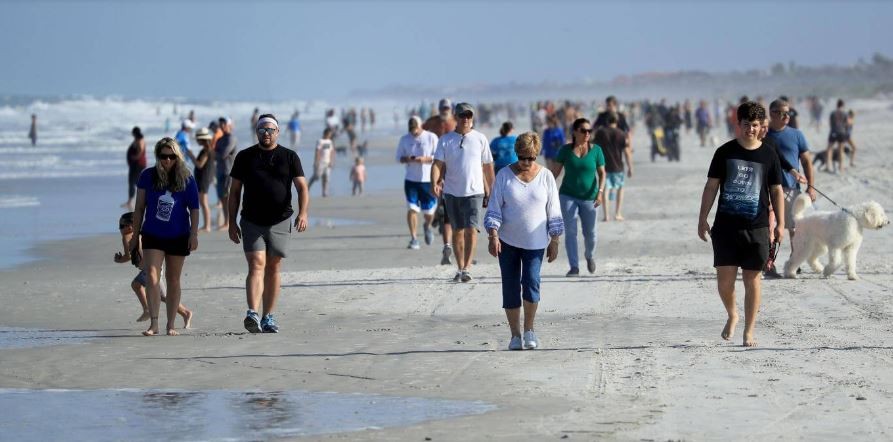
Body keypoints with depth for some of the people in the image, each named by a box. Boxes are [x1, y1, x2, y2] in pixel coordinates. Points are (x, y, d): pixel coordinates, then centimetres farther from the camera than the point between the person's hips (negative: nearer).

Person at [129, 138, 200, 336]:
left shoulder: (186, 179, -3)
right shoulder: (148, 176, -2)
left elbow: (194, 208, 1)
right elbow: (139, 207, 5)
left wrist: (194, 233, -6)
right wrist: (136, 234, 6)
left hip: (178, 237, 0)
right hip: (152, 236, 0)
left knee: (173, 280, 8)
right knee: (152, 277, -14)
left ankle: (171, 325, 16)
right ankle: (154, 323, -16)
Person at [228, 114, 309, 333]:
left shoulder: (289, 157, 4)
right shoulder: (245, 157, 6)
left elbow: (302, 187, -2)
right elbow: (234, 192, 9)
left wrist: (303, 213, -19)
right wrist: (232, 223, 4)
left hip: (280, 223, 1)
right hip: (252, 223, -1)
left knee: (273, 270, 6)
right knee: (256, 266, -14)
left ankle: (268, 318, 13)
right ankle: (252, 314, -26)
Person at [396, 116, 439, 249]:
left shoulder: (431, 138, -2)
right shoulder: (404, 139, 7)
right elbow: (399, 157, 10)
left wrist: (425, 159, -21)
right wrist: (407, 159, -12)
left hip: (428, 179, -1)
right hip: (411, 179, 1)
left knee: (428, 211, 4)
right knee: (412, 208, -9)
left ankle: (427, 227, 38)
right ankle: (413, 239, -5)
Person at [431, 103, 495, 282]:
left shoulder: (480, 139, 3)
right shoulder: (445, 140, 4)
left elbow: (488, 167, 9)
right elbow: (438, 164, -3)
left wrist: (490, 192, 10)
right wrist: (435, 183, -21)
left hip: (474, 192, -2)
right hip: (452, 192, 2)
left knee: (471, 229, -15)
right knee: (457, 231, 10)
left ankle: (466, 269, -17)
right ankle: (460, 268, 19)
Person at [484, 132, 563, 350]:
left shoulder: (546, 177, 1)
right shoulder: (504, 176, -1)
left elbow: (553, 212, 5)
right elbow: (494, 209, -1)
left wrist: (554, 241, 3)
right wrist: (493, 236, -13)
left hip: (535, 242, -1)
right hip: (508, 241, 1)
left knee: (531, 282, -15)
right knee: (511, 287, 2)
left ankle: (529, 328, 3)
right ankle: (515, 335, 11)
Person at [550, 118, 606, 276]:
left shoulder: (596, 150, -1)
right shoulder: (565, 150, -2)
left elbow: (602, 173, -1)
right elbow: (555, 171, 1)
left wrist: (600, 192, -14)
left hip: (589, 198, 1)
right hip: (568, 197, -1)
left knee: (591, 233, 5)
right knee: (570, 232, -9)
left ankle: (589, 256, 36)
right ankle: (574, 267, -7)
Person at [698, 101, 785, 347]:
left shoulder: (768, 155, 3)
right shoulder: (725, 152, 3)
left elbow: (776, 191, 9)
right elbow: (711, 186, 6)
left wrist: (780, 224, 3)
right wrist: (703, 219, 2)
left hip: (756, 227, 0)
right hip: (726, 225, 0)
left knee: (752, 278, 2)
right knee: (724, 278, -4)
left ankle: (749, 331, 11)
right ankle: (732, 316, 24)